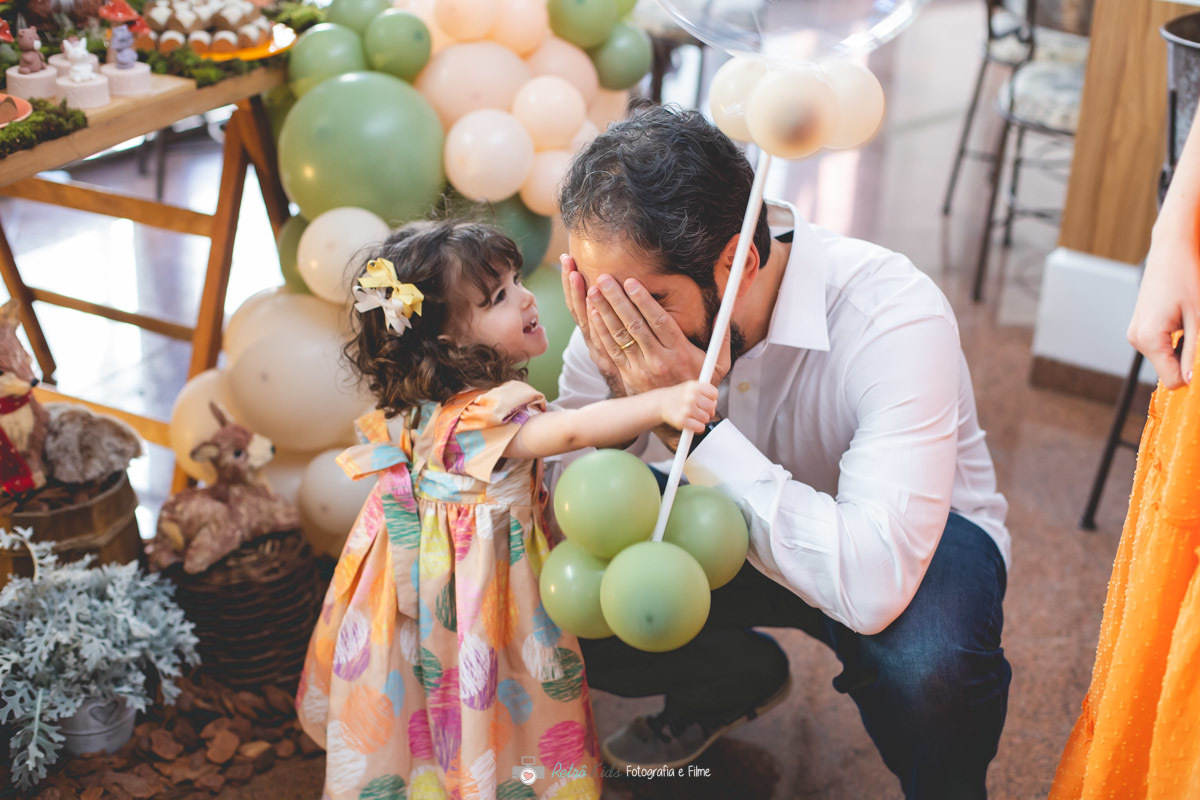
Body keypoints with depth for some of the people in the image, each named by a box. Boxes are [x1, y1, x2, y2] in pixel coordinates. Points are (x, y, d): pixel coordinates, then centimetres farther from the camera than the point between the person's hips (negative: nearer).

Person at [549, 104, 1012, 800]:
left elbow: (872, 588, -44)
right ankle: (739, 677, 16)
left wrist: (697, 426, -44)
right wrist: (623, 400, -35)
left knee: (925, 665, -38)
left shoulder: (894, 317, -35)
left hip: (915, 534, -4)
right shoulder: (625, 301, -20)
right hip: (745, 524, 5)